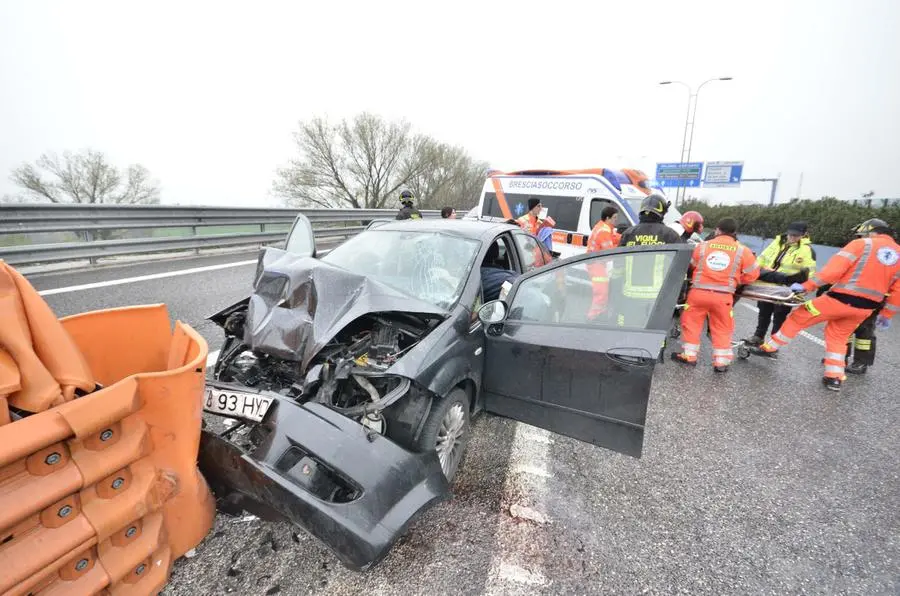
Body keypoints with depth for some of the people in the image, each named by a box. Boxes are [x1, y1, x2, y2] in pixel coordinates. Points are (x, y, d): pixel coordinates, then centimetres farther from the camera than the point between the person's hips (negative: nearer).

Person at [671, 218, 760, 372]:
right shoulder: (743, 251, 1)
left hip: (698, 292, 0)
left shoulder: (702, 246, 2)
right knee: (722, 329, 14)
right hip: (723, 296, 1)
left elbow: (689, 267, 10)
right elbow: (752, 275, 5)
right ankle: (721, 362, 19)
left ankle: (689, 356, 20)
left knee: (691, 323, 14)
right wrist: (735, 280, 20)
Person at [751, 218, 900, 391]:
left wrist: (806, 286, -12)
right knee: (838, 337, 21)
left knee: (798, 317, 9)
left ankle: (770, 348, 16)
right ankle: (834, 378, 19)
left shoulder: (862, 244, -3)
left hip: (839, 299, -6)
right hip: (865, 308, 6)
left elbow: (833, 269, -15)